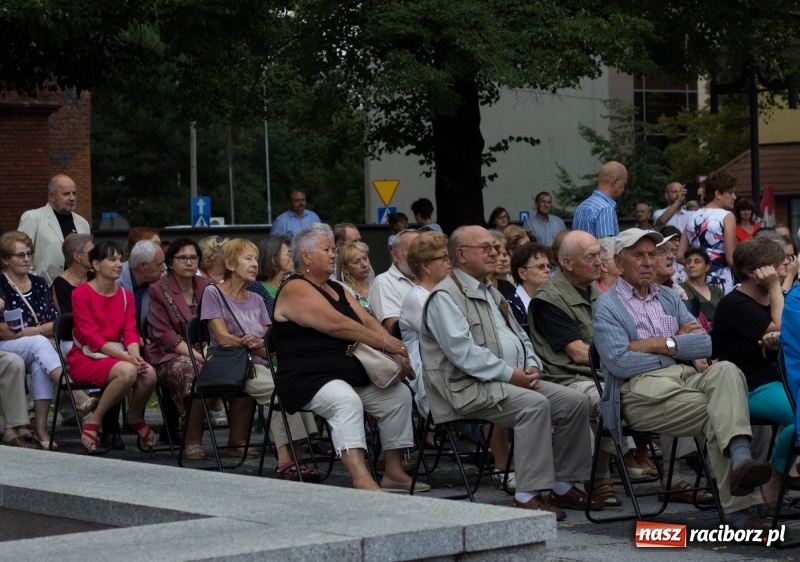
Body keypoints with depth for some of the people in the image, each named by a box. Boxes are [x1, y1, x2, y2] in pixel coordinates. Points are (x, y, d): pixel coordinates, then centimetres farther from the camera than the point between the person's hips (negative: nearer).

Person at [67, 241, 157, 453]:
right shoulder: (81, 294, -7)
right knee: (127, 372, -35)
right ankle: (93, 423, -18)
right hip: (85, 357, -5)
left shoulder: (126, 295, 12)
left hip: (116, 355, 5)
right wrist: (125, 357, -23)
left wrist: (135, 356, -20)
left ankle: (135, 417, 4)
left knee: (149, 373, -27)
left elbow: (130, 331, 3)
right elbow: (91, 336, -14)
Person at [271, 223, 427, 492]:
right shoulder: (295, 289, -9)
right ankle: (361, 478, -51)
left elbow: (367, 321, 10)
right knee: (346, 401, -36)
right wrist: (384, 343, -15)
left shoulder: (337, 289, 22)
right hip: (310, 379, -9)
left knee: (399, 395, -4)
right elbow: (337, 325, -18)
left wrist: (396, 351, -8)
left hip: (352, 375, 9)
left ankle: (394, 472, 1)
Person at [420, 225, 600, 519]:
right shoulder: (445, 296, -7)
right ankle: (527, 496, -30)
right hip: (469, 387, -9)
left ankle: (563, 486, 2)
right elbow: (463, 351, -18)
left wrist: (532, 367, 4)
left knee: (575, 401, -4)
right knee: (535, 404, -32)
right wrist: (509, 374, -19)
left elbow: (520, 337, 26)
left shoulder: (491, 293, 23)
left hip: (516, 379, 9)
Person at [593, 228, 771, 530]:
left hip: (684, 378, 5)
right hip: (640, 389, -5)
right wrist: (680, 342, 2)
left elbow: (706, 344, 13)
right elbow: (619, 362, -9)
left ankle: (740, 459, -52)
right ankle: (737, 508, -37)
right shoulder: (607, 306, 8)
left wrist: (662, 344, -4)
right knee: (717, 415, -28)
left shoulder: (669, 298, 26)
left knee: (726, 370, -31)